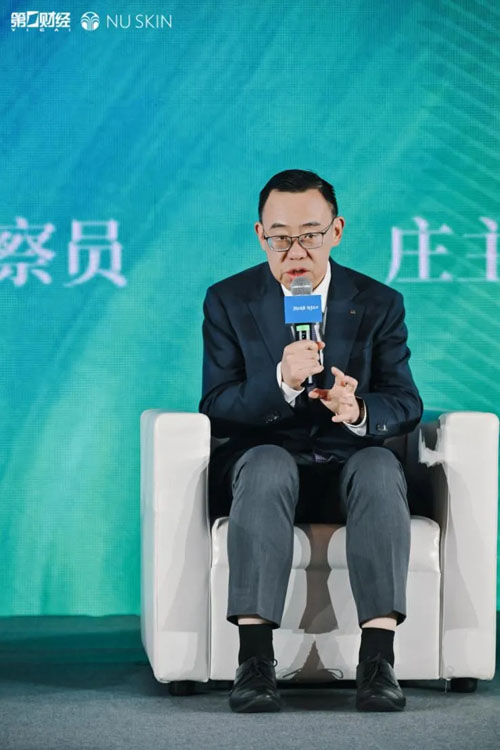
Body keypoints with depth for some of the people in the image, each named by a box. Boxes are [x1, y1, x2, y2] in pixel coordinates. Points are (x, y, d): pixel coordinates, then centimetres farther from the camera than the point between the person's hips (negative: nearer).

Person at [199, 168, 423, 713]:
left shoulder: (379, 304, 6)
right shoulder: (228, 301, 3)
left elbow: (406, 405, 0)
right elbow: (216, 409, -6)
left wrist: (358, 411, -24)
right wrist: (282, 380, -26)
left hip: (348, 463, 1)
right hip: (263, 459, -1)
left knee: (381, 467, -34)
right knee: (267, 464, -37)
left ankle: (378, 659, -40)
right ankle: (254, 661, -42)